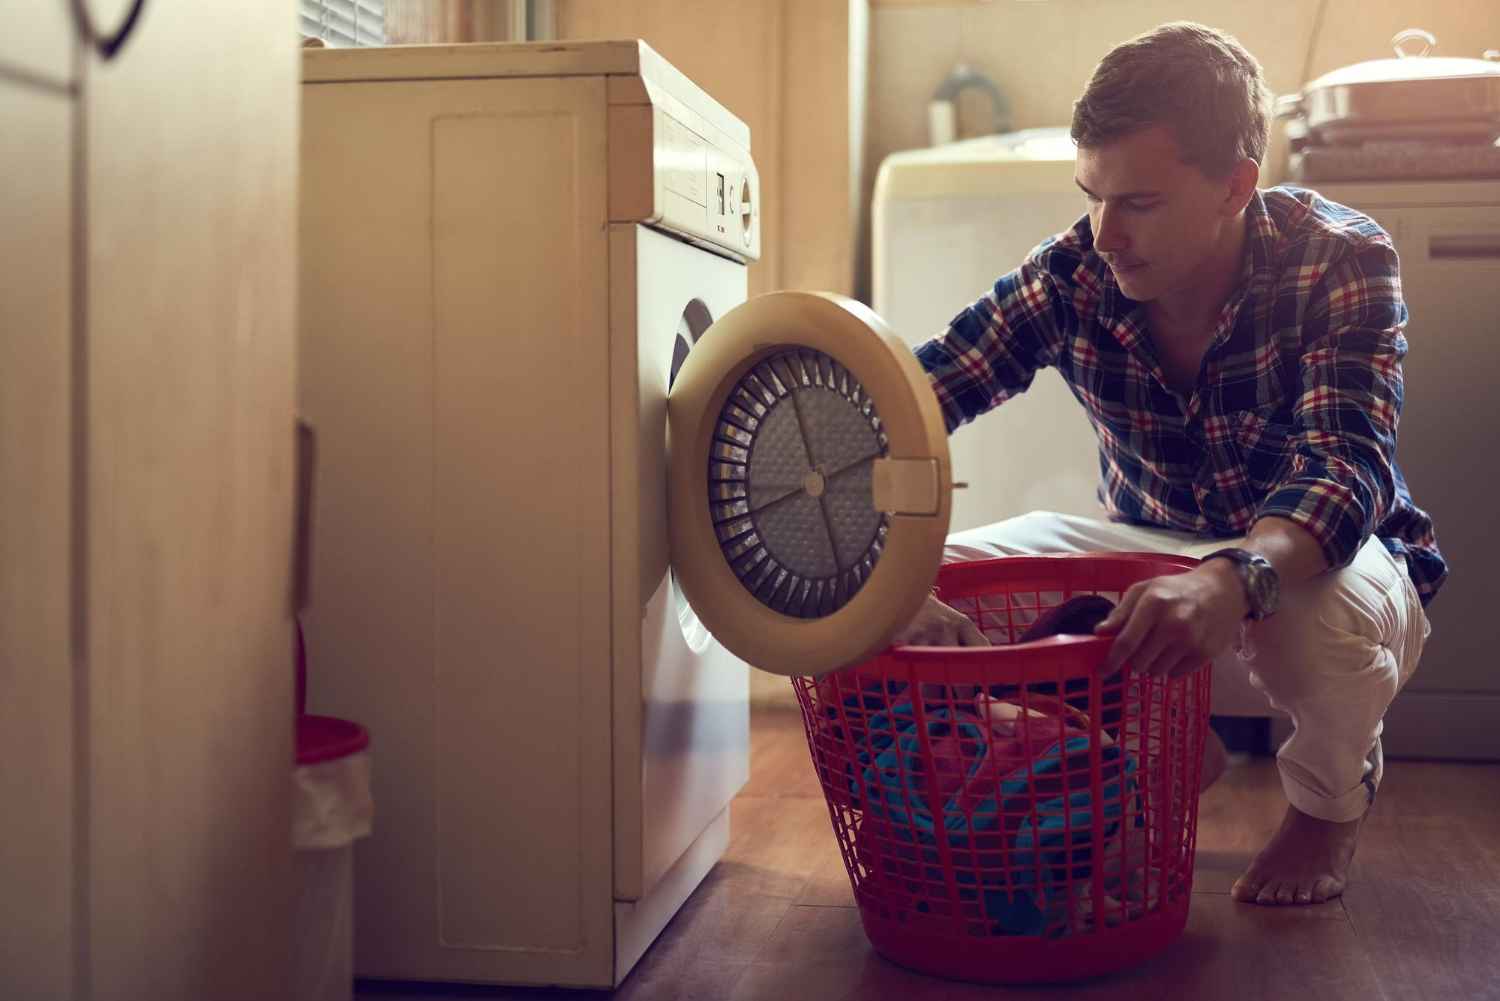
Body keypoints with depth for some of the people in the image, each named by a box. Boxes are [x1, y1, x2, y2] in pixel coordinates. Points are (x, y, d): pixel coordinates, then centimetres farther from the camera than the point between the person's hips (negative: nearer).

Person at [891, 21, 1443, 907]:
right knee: (939, 581, -18)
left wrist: (1236, 578, -59)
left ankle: (1331, 799, 0)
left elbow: (1349, 468, -37)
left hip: (1312, 561, -3)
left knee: (1326, 612, -41)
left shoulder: (1342, 262, -23)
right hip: (1155, 552, 4)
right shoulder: (1074, 274, -15)